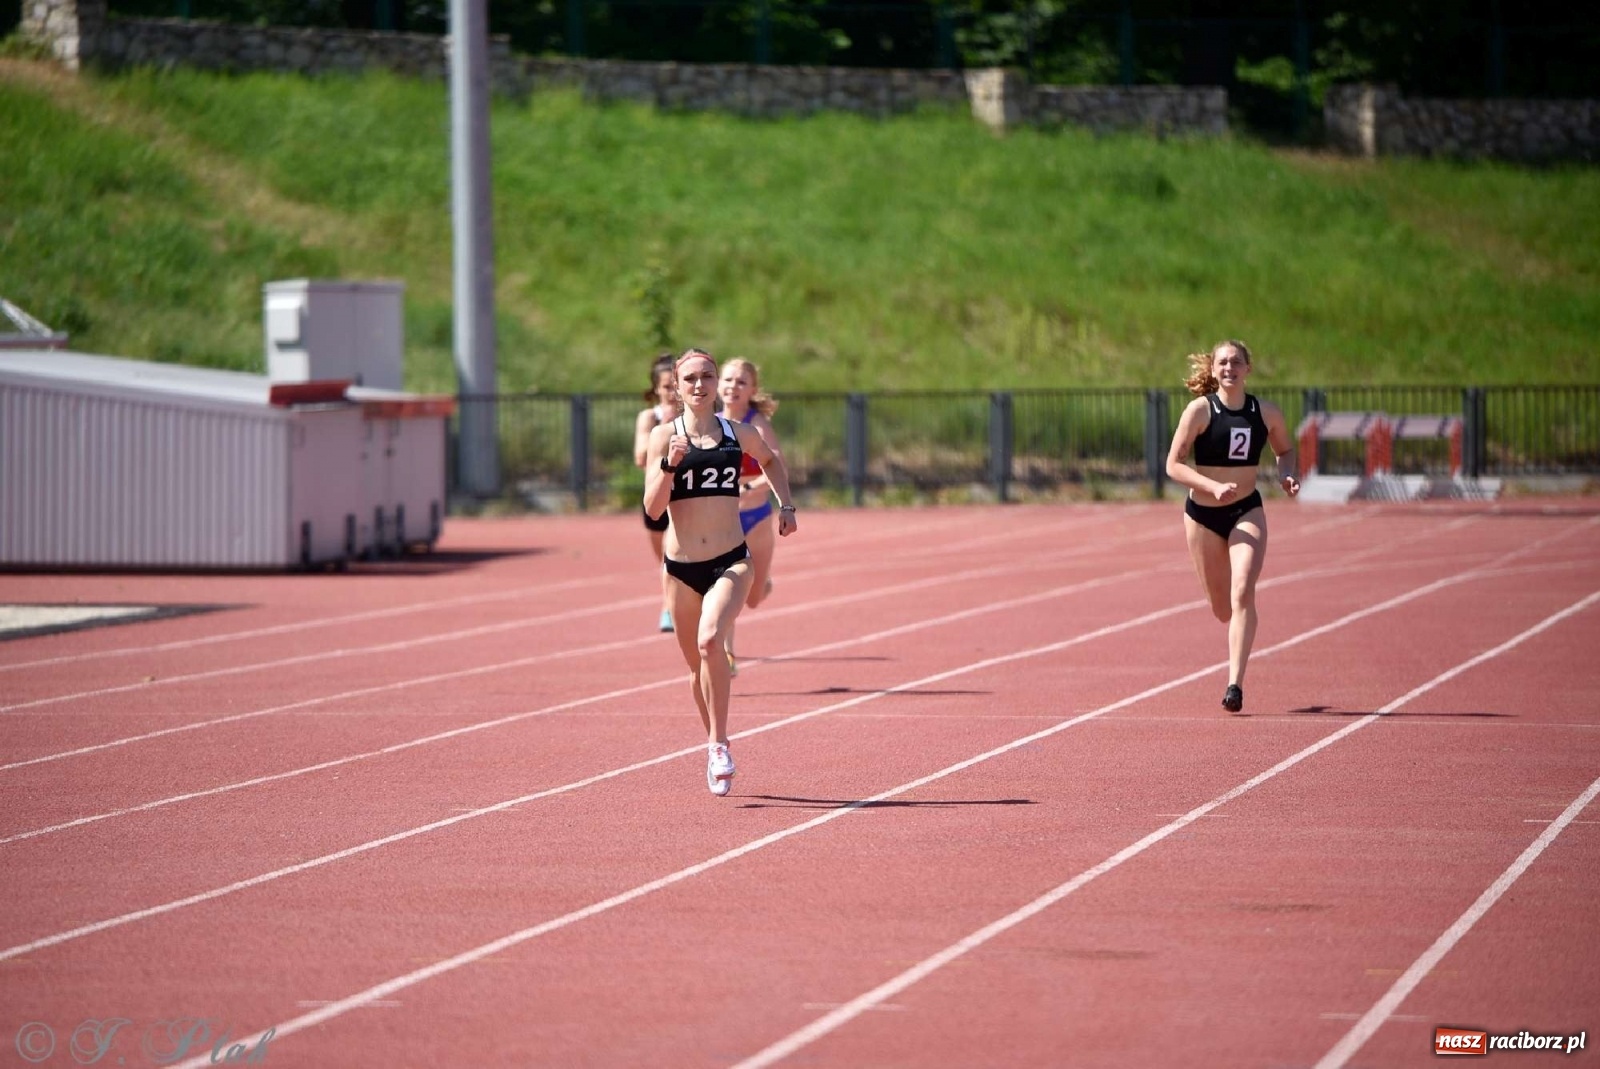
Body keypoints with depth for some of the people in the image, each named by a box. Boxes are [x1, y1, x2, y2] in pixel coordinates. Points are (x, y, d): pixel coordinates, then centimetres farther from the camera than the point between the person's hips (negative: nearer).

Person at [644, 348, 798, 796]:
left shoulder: (739, 434, 4)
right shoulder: (664, 435, 0)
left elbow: (771, 460, 27)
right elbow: (652, 508, -7)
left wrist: (785, 506, 18)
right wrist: (669, 465, -21)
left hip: (731, 562, -1)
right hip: (681, 566, 1)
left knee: (710, 641, -27)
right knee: (696, 663, 11)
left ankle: (720, 744, -19)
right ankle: (714, 748, 32)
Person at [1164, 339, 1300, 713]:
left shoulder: (1266, 413, -3)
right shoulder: (1200, 410, -10)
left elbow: (1285, 449, 16)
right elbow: (1174, 465, -12)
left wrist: (1286, 474, -6)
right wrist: (1214, 486, -26)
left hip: (1247, 512, 0)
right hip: (1203, 513, 0)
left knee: (1242, 594, -19)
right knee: (1222, 607, 9)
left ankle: (1235, 684, -21)